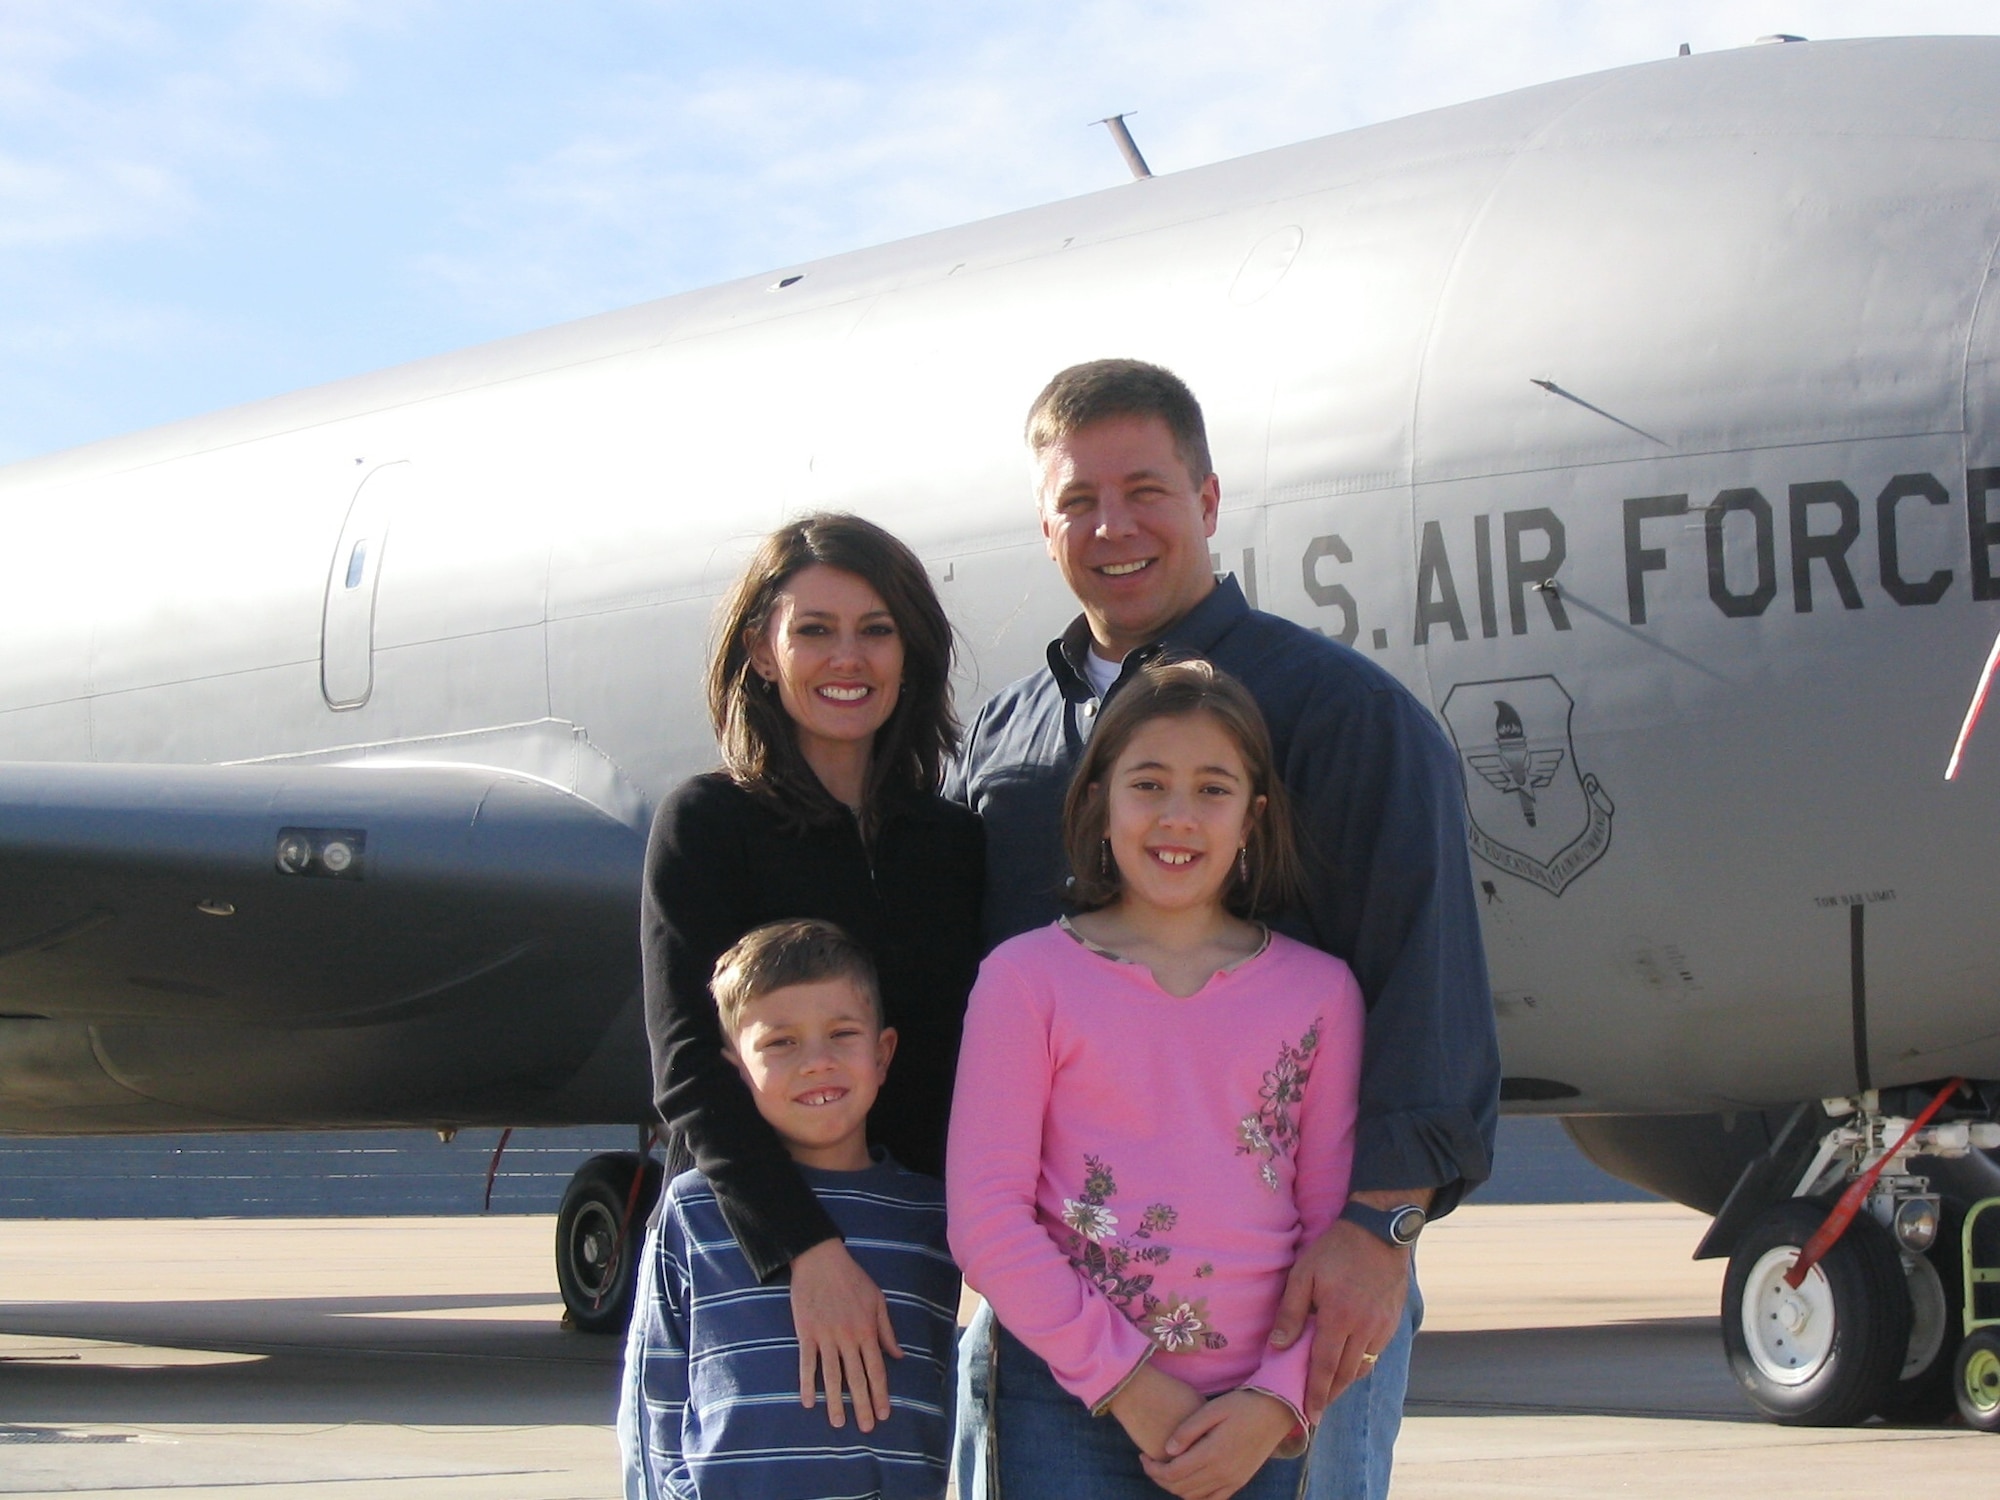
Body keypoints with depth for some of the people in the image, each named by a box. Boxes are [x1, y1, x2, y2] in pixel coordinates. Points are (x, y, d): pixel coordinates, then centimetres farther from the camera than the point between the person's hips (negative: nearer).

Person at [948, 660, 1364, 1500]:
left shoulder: (1317, 991, 6)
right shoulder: (1027, 978, 0)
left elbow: (1337, 1224, 6)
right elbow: (985, 1217, -4)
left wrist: (1277, 1402, -6)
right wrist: (1122, 1381, -8)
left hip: (1255, 1421, 2)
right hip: (1070, 1407, -2)